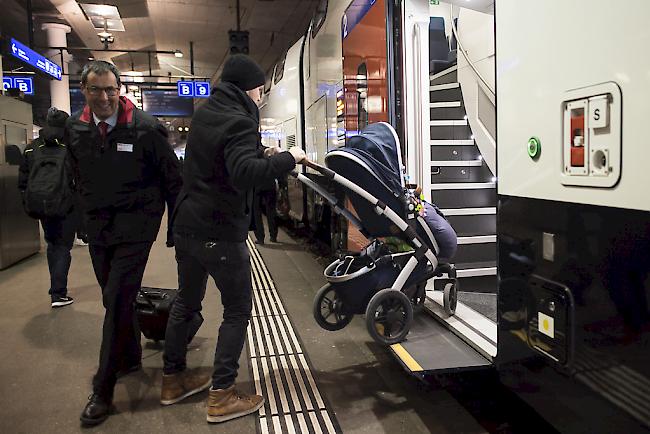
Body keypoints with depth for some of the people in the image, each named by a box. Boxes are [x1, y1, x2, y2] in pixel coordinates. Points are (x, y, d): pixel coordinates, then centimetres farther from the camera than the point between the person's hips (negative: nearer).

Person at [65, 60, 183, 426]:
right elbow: (78, 179, 17)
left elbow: (172, 177, -5)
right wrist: (84, 217, 15)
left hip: (135, 225, -5)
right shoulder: (75, 129, 4)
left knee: (118, 300, -9)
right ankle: (131, 357, 38)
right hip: (97, 227, 6)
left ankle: (103, 392, 1)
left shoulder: (145, 128, -10)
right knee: (116, 299, 16)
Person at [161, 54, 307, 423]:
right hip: (221, 235, -9)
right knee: (238, 310, 4)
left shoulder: (205, 114, 11)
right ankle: (222, 396, 9)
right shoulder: (238, 122, -17)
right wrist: (287, 158, -22)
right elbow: (245, 173, -32)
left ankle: (174, 379, 34)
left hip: (187, 227, 9)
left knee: (186, 302, 20)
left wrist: (262, 154, 12)